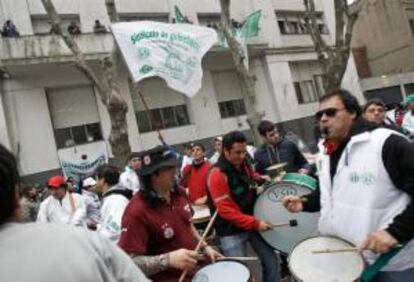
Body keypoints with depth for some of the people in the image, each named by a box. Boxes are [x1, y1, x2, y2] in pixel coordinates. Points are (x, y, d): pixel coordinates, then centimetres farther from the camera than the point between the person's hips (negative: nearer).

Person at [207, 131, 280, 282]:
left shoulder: (243, 164, 3)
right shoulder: (217, 175, -20)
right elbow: (226, 211, -23)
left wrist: (260, 179, 7)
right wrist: (255, 223, -22)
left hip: (252, 222, 7)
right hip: (231, 232, -7)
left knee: (271, 260, 11)